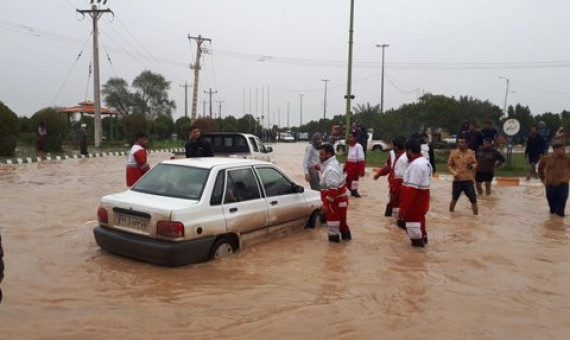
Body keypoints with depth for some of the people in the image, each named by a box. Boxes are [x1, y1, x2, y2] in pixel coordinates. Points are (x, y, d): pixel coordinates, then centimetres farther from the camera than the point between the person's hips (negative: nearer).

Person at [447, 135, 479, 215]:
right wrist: (454, 172, -12)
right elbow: (449, 165, 4)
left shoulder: (471, 153, -1)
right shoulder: (453, 153, -2)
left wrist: (472, 165, -14)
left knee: (473, 200, -2)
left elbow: (475, 163, 9)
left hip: (469, 180, 0)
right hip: (457, 180, 0)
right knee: (454, 199, 15)